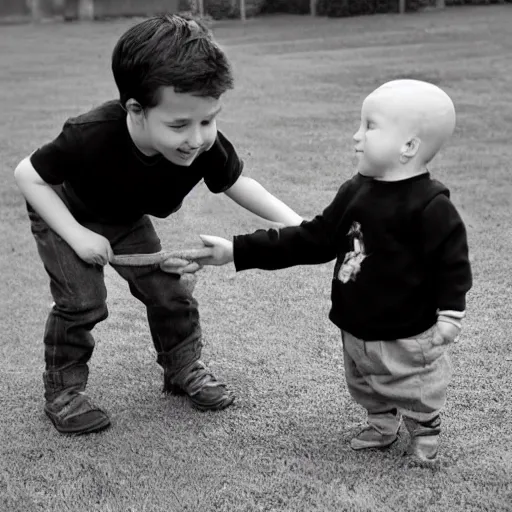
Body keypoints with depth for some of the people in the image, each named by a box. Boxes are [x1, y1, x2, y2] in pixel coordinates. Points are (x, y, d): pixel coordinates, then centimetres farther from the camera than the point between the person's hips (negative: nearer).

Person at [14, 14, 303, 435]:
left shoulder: (206, 146, -32)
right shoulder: (92, 137, -44)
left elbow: (237, 185, -12)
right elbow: (28, 175, -27)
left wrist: (294, 223, -22)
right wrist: (77, 235, -32)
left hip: (125, 219, 4)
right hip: (64, 214, -4)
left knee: (168, 290, 1)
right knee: (82, 302, -14)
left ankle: (184, 368, 24)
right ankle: (63, 391, 7)